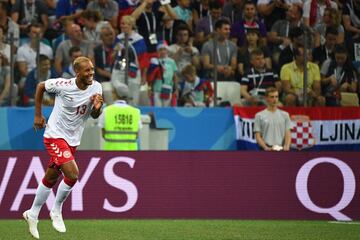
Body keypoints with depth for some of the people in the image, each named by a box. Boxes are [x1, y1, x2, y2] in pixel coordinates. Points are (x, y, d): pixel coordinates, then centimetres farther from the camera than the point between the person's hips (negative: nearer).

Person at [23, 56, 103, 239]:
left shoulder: (96, 87, -6)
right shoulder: (63, 85, -19)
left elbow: (94, 116, 3)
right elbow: (40, 86, -1)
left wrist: (97, 107, -20)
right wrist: (38, 115, 1)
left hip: (72, 140, 6)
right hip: (55, 135, -6)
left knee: (51, 178, 14)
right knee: (72, 173, -21)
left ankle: (32, 214, 31)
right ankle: (56, 211, 0)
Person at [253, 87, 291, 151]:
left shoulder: (284, 115, 11)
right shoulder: (259, 116, 4)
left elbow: (288, 134, 4)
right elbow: (258, 136, -1)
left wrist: (287, 146, -16)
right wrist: (265, 147, -19)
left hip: (281, 151, 2)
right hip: (267, 151, -2)